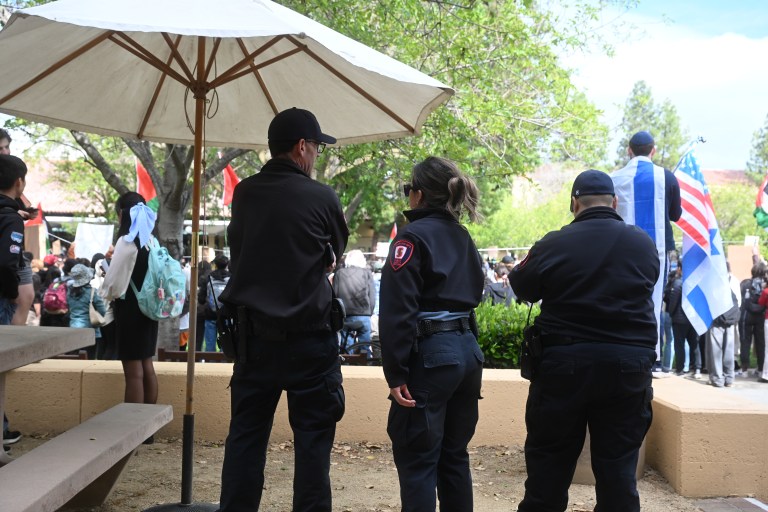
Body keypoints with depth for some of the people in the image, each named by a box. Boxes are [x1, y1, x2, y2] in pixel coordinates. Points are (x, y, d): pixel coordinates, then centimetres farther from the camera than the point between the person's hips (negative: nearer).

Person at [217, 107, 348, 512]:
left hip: (254, 335, 4)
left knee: (245, 435, 11)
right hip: (309, 338, -3)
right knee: (312, 438, 6)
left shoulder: (244, 194, 2)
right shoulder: (322, 197, -8)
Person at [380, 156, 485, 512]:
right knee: (454, 455, 16)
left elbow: (397, 310, -16)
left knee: (416, 460, -2)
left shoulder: (413, 236, -8)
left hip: (431, 355, -8)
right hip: (467, 350, 8)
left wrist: (396, 373, -16)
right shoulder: (463, 237, 15)